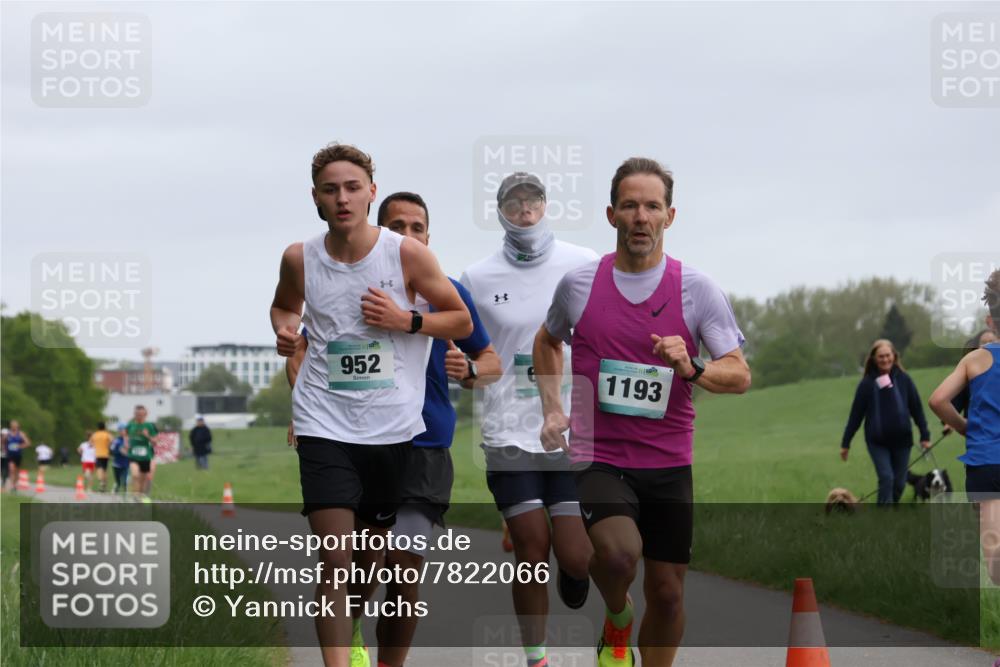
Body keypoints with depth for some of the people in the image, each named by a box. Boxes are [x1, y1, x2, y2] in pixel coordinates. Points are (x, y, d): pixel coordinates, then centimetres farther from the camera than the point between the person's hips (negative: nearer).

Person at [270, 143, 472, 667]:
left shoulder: (406, 254, -7)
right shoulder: (300, 258, -2)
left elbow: (462, 321, 3)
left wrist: (405, 319, -14)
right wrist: (285, 328, -2)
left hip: (392, 424, 1)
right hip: (324, 423, -1)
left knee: (372, 553, 16)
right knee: (335, 558, -13)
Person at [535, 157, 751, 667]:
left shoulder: (698, 290, -2)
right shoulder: (578, 284, 1)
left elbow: (739, 375, -4)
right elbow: (547, 341, 22)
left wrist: (690, 369, -24)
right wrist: (552, 409, 10)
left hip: (668, 464, 2)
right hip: (597, 458, -1)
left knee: (667, 592, 6)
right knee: (618, 552, -29)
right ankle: (616, 619, 5)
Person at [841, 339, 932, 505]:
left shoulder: (903, 379, -3)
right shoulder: (867, 383, -6)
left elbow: (916, 408, 3)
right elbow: (856, 414, -1)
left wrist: (924, 435, 1)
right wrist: (845, 443, 1)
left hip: (901, 440, 2)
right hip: (877, 441, -2)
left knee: (899, 482, 7)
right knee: (886, 478, -15)